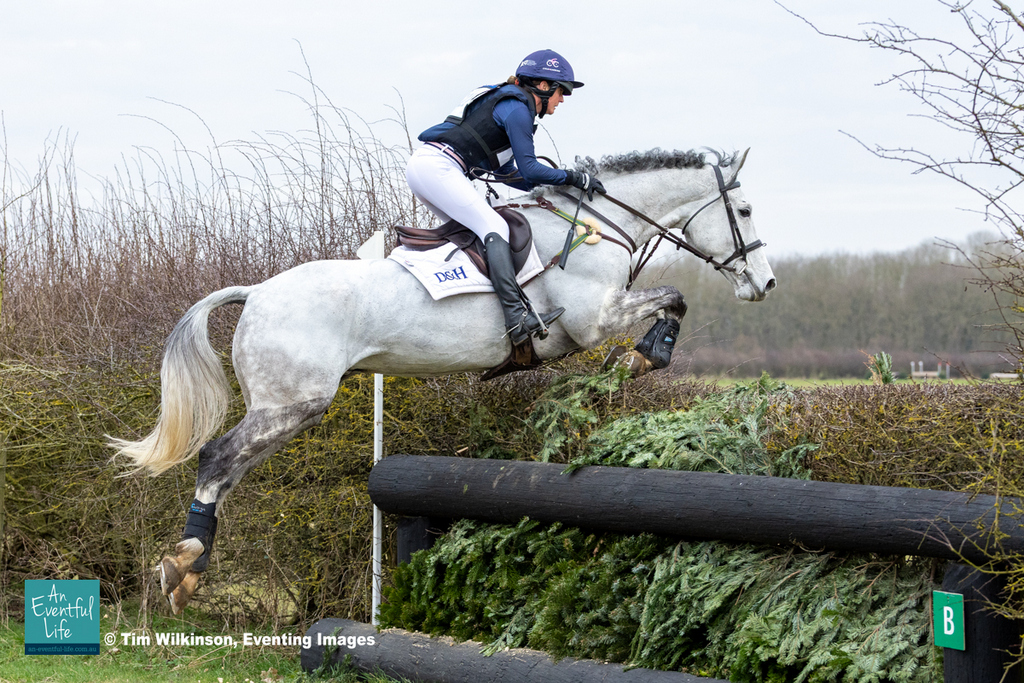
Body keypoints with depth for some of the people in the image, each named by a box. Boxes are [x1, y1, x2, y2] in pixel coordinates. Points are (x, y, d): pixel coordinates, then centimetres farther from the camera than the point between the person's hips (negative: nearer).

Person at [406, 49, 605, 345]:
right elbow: (529, 169, -8)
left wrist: (549, 187, 25)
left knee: (470, 229, 20)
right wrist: (575, 178, 1)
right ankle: (518, 316, -31)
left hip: (421, 166, 11)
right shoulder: (517, 108, -5)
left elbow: (505, 171, 29)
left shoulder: (507, 102, 26)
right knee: (494, 227, -19)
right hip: (437, 167, -11)